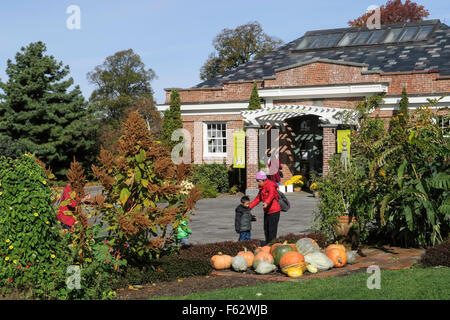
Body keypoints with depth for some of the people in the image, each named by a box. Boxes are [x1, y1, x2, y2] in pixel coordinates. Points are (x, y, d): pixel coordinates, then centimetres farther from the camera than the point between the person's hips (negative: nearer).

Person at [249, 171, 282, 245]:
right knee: (266, 229, 13)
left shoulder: (270, 186, -16)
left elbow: (271, 195, -35)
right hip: (267, 211, 9)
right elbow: (258, 198, 21)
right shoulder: (262, 188, 13)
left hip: (274, 211, -9)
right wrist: (249, 206, 14)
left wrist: (266, 203, -54)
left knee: (272, 230, -9)